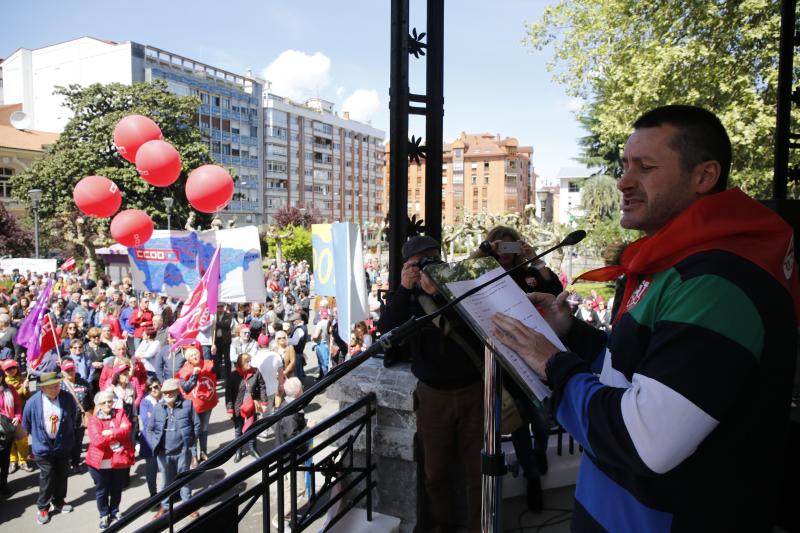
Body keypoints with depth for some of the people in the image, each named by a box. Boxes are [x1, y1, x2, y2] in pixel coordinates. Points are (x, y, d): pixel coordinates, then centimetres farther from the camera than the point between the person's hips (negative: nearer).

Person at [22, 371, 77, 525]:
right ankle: (42, 507, 24)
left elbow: (74, 416, 5)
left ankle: (59, 502, 35)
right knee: (47, 479, 4)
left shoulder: (67, 398, -14)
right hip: (43, 447, -2)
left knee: (62, 476, 16)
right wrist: (38, 436, 9)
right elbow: (26, 423, 0)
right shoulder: (33, 402, -18)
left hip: (63, 445, 2)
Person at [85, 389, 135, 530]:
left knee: (117, 489, 17)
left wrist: (110, 433, -19)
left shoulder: (120, 413, 3)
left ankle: (114, 511, 37)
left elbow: (127, 428, -14)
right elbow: (97, 440, -18)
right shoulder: (94, 419, -4)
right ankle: (104, 515, 31)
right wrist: (118, 434, -16)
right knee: (101, 490, 13)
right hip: (100, 462, -1)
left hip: (120, 459, 2)